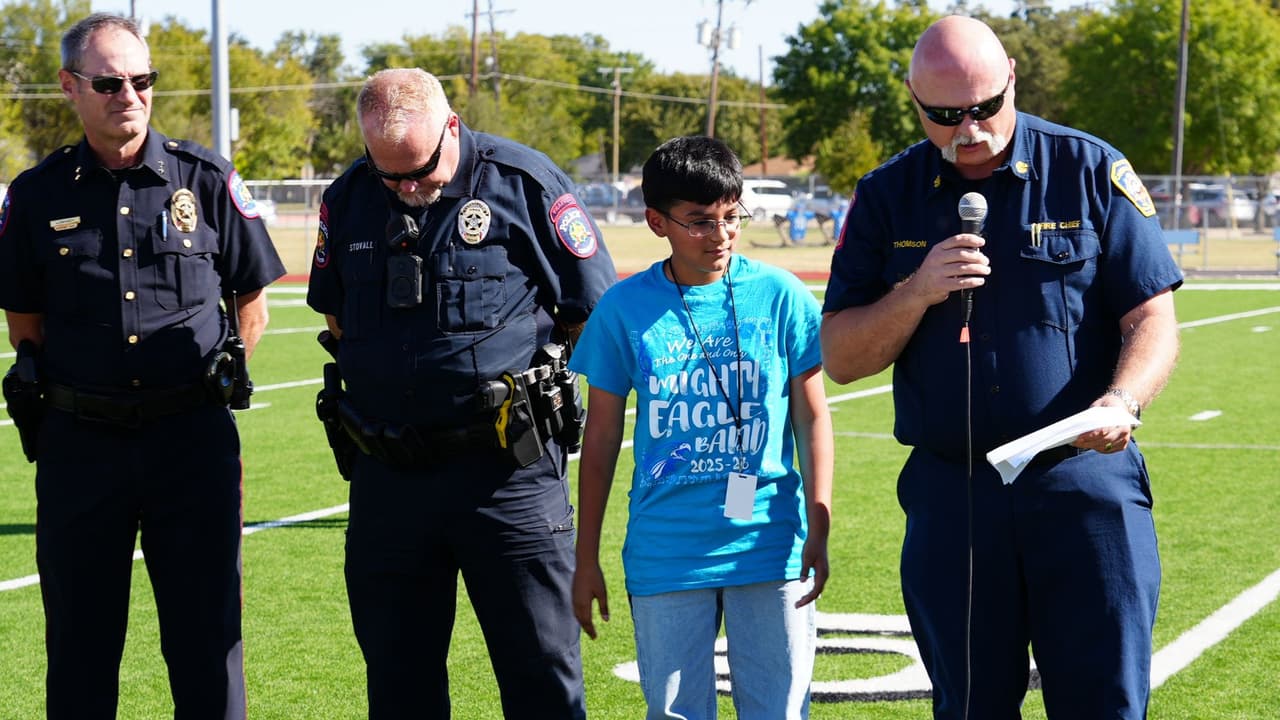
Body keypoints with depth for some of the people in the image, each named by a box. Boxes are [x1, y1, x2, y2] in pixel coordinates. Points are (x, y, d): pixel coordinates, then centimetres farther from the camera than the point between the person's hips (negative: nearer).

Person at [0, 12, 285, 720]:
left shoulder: (207, 180, 1)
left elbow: (252, 297, 10)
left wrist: (218, 383, 7)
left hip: (192, 439, -1)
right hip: (78, 443, 1)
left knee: (207, 636, 4)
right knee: (79, 644, 8)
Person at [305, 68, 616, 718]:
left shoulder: (523, 182, -6)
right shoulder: (348, 199, 6)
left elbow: (593, 310, 1)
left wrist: (519, 381, 1)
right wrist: (398, 380, 11)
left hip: (506, 471, -4)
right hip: (386, 475, 4)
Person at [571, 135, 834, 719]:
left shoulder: (781, 297, -1)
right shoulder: (624, 308, 0)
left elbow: (812, 418, 5)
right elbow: (601, 439, 7)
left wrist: (818, 531, -2)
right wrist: (586, 558, 9)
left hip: (768, 545, 0)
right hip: (665, 556, 0)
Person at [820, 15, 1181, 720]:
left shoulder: (1092, 171, 1)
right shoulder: (886, 197, 6)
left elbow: (1151, 321, -1)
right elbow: (840, 358, 5)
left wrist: (1122, 401, -21)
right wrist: (918, 292, -13)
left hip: (1084, 485, -2)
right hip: (949, 496, 2)